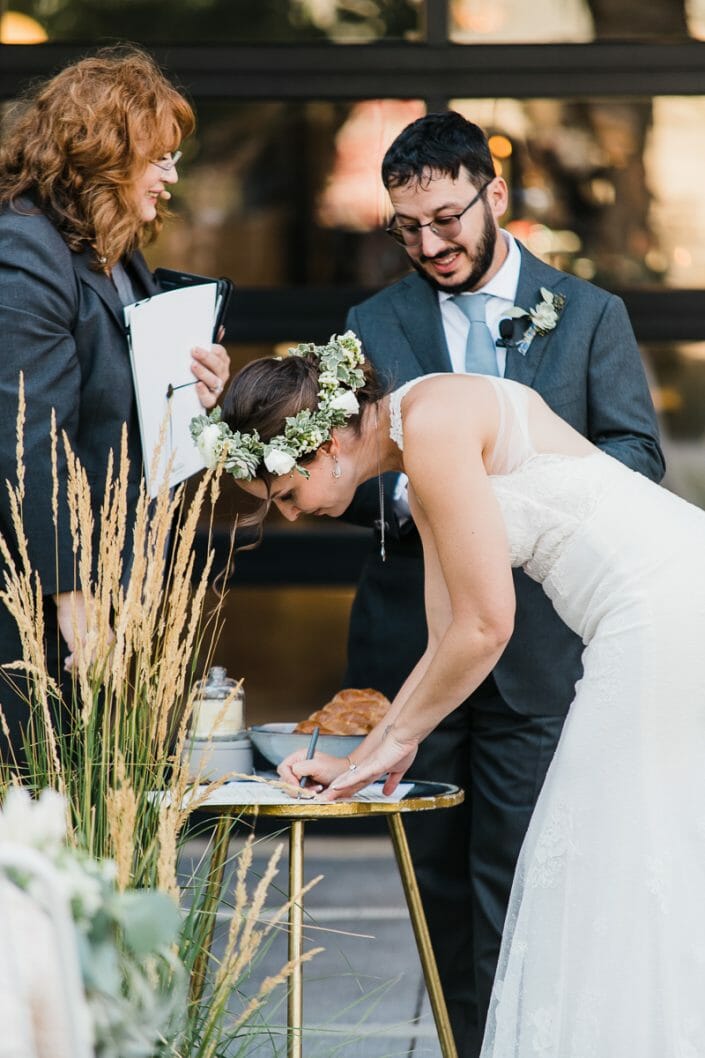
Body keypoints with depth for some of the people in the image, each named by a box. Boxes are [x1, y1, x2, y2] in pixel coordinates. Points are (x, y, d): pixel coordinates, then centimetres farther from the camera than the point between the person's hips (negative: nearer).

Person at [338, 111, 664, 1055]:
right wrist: (409, 495, -16)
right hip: (411, 646, 2)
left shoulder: (590, 316, 6)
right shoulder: (374, 325, 9)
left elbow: (638, 454, 1)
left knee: (517, 879, -6)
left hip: (539, 648, -2)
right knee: (437, 878, 9)